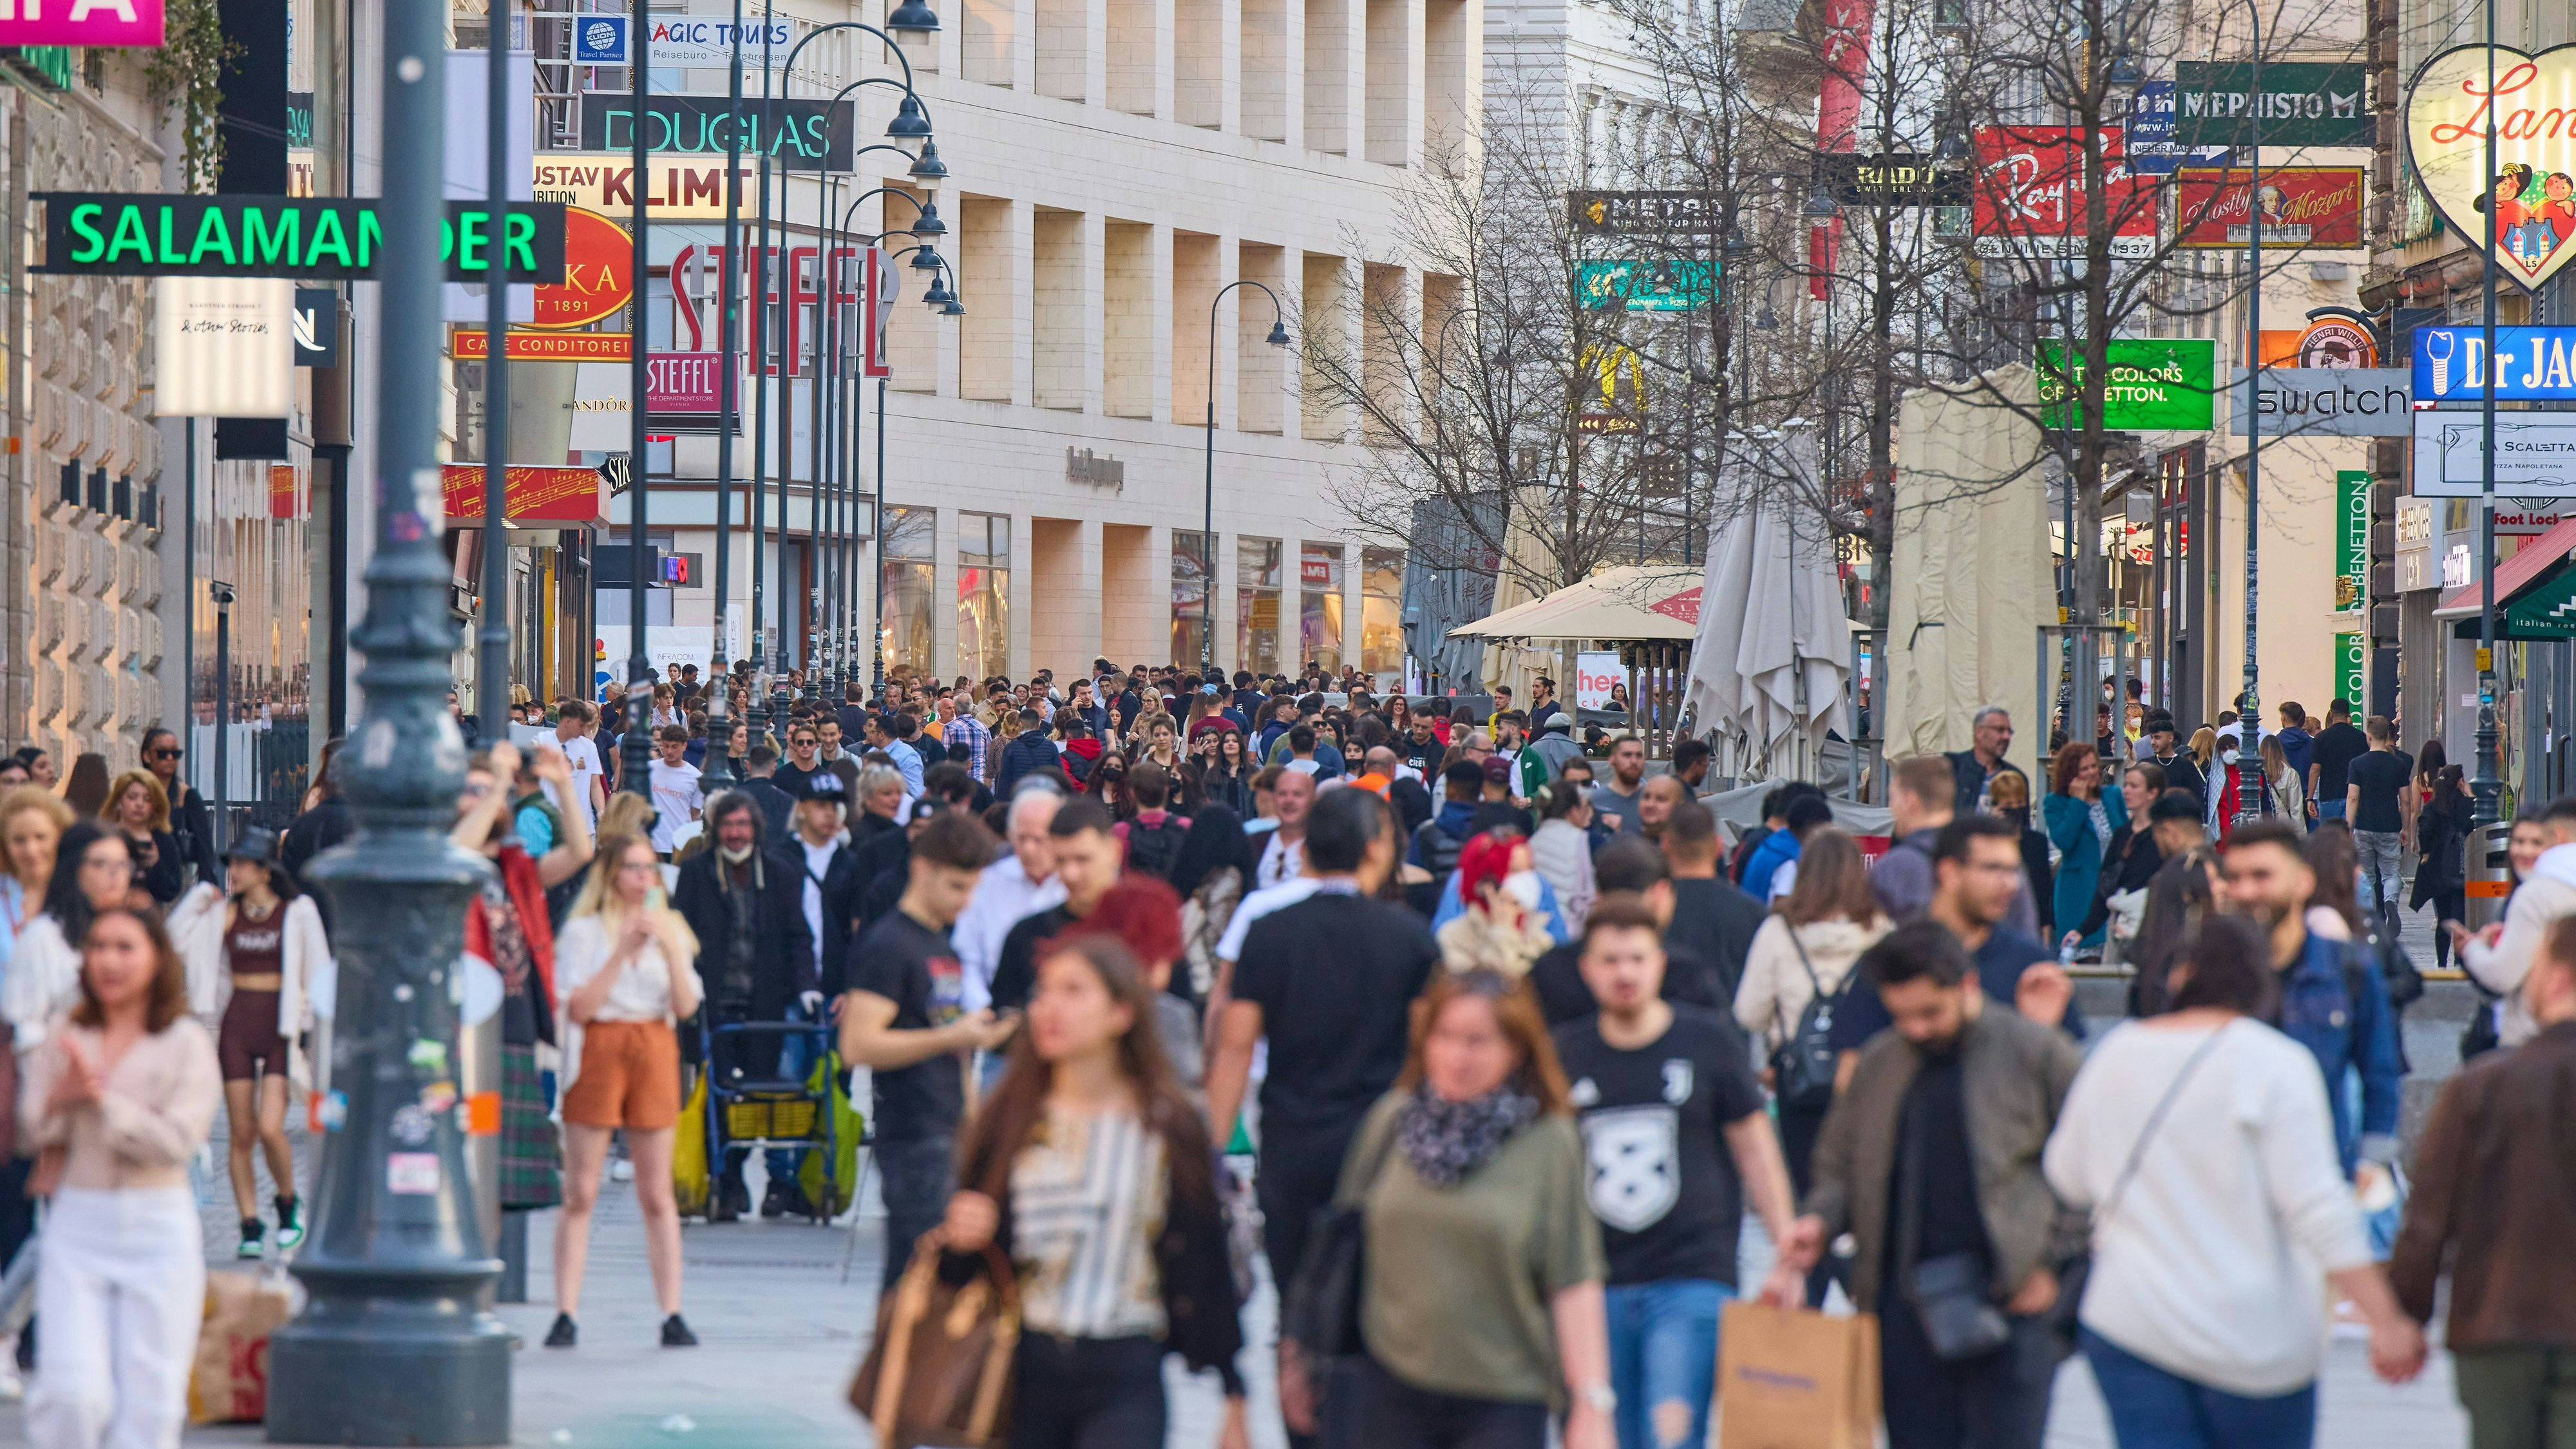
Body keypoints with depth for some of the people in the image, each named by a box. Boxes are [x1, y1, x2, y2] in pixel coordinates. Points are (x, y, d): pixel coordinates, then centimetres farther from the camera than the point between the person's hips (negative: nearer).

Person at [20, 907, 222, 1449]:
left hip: (158, 1226, -2)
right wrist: (57, 1099, -16)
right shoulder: (63, 1042, 7)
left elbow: (178, 1139, -12)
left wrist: (102, 1099, -17)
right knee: (73, 1391, -9)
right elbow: (27, 1135, 4)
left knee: (151, 1398, 2)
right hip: (76, 1225, 2)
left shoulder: (185, 1043, -3)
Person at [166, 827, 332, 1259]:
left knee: (270, 1128, -14)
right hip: (237, 1024, 3)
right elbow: (174, 940, -1)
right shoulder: (224, 912, 6)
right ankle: (250, 1227, 7)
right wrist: (200, 897, -3)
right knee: (240, 1134, 0)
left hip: (281, 1022, -3)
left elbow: (317, 973, 4)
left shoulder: (297, 912, -1)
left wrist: (308, 1026, 1)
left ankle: (288, 1204, 11)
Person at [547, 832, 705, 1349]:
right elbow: (579, 1007, -10)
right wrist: (623, 951, -13)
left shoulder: (668, 928, 12)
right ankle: (566, 1315, -3)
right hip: (599, 1051, -3)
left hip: (654, 1051, 3)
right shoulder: (585, 931, 1)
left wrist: (671, 949, -12)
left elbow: (686, 1006, 2)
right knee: (581, 1193, -3)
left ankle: (672, 1314, 2)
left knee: (657, 1194, 2)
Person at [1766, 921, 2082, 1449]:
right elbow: (1840, 1165, 21)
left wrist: (2052, 1262, -4)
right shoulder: (1878, 1064, 11)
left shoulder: (2036, 1053, -2)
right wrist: (1819, 1222, 0)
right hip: (1906, 1301, 4)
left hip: (2011, 1300, -4)